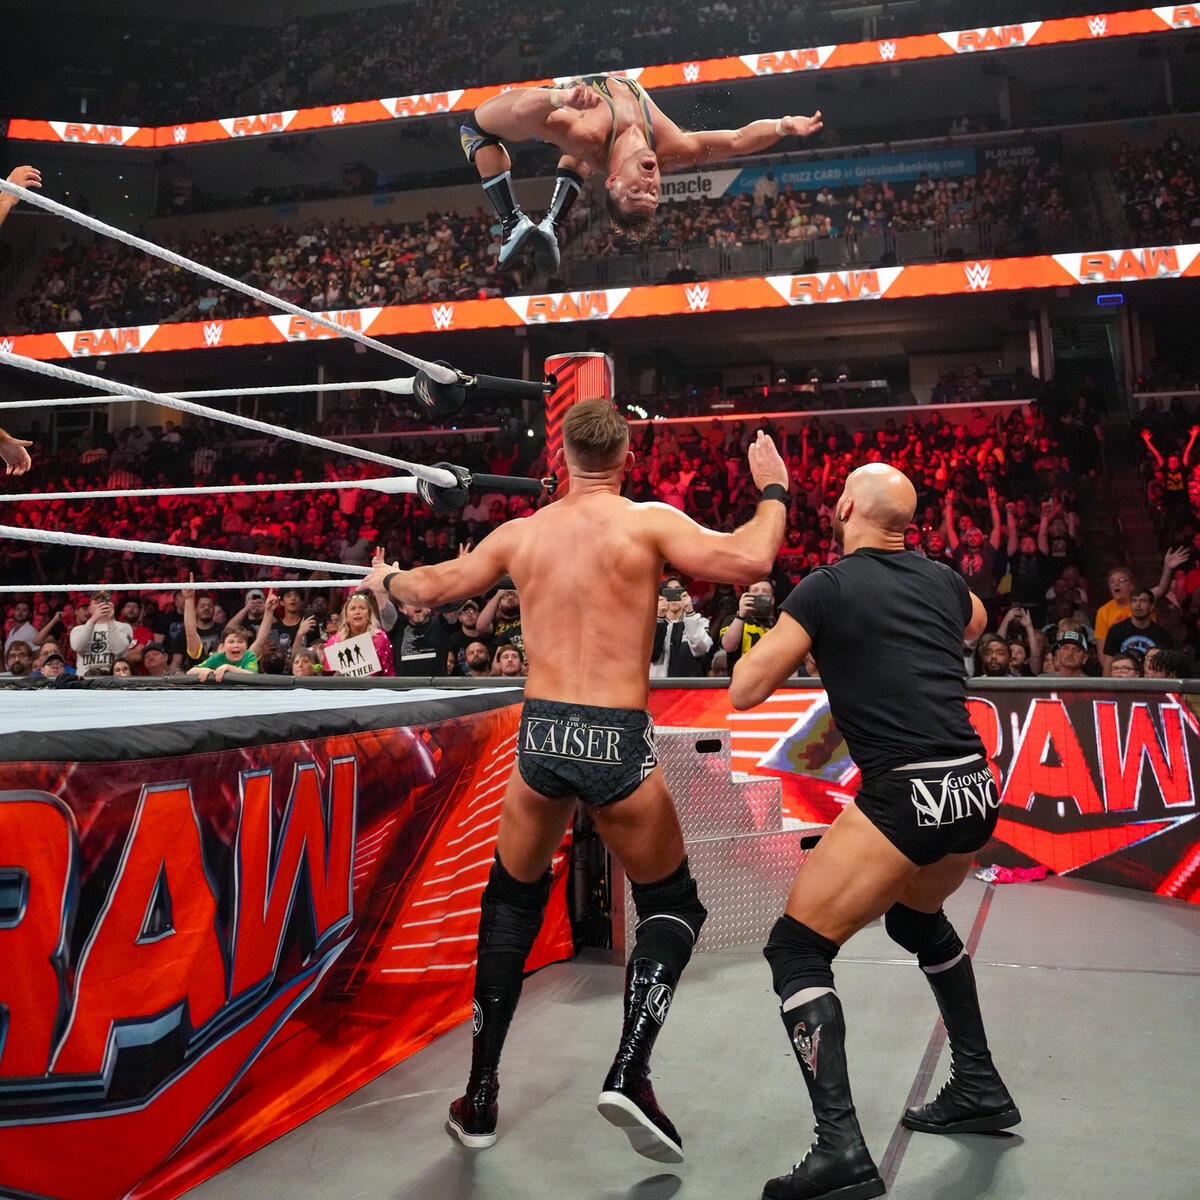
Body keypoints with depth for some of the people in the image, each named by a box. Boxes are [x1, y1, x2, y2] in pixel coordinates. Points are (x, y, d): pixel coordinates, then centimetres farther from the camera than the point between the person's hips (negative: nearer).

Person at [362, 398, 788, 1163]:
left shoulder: (520, 533, 8)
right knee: (672, 906, 17)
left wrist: (387, 579, 42)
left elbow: (429, 589, 20)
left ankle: (481, 1098, 27)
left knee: (512, 904, 24)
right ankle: (630, 1076, 0)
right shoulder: (650, 521, -4)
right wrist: (773, 490, 5)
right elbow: (750, 562, -14)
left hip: (540, 735, 4)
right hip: (616, 740, -3)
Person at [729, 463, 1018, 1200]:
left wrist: (791, 647, 15)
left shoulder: (827, 587, -4)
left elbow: (745, 691, -3)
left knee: (798, 949, 1)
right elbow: (976, 622, 38)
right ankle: (981, 1088, 39)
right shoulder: (944, 580, 13)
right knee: (917, 917, 33)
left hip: (906, 796, -7)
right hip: (976, 789, 7)